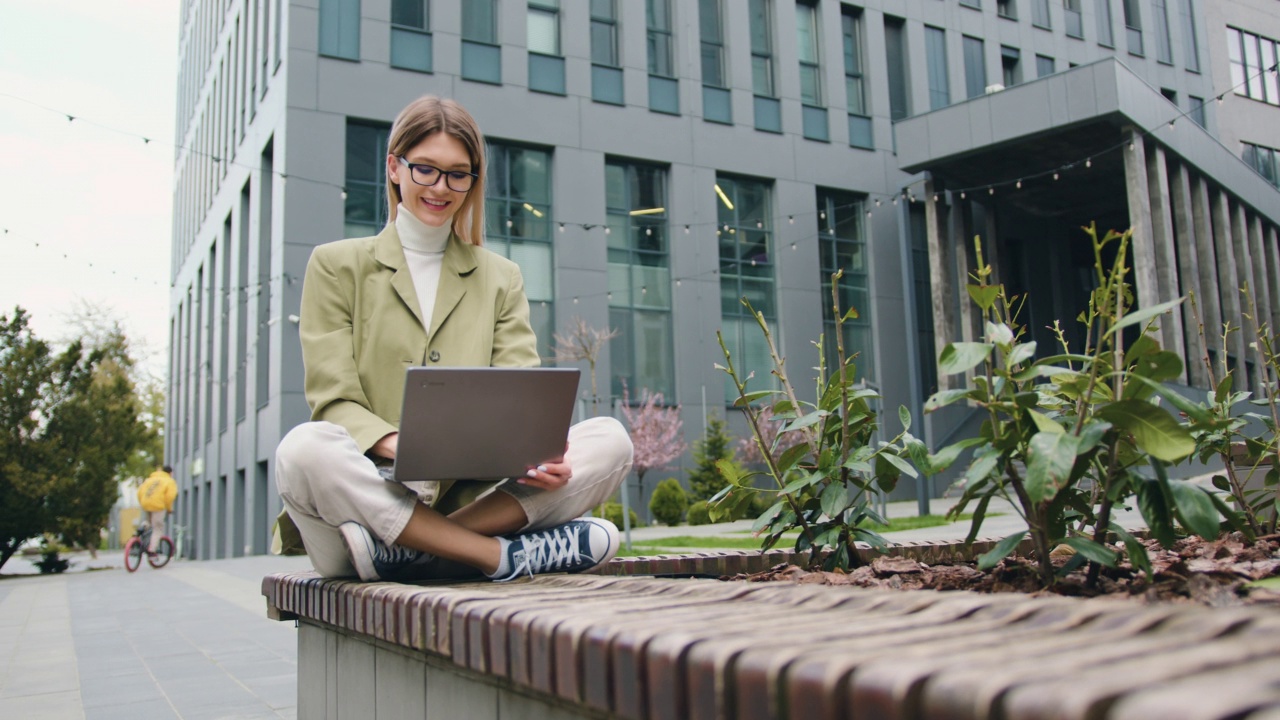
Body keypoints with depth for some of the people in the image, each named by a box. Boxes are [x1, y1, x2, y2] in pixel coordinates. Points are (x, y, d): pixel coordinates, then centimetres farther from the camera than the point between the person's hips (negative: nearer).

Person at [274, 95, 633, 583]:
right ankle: (505, 554, -30)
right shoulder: (336, 265, 11)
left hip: (471, 501, 3)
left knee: (611, 440, -20)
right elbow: (334, 401, -1)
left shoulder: (501, 278, 19)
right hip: (374, 494, -2)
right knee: (304, 449, -35)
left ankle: (405, 552, -30)